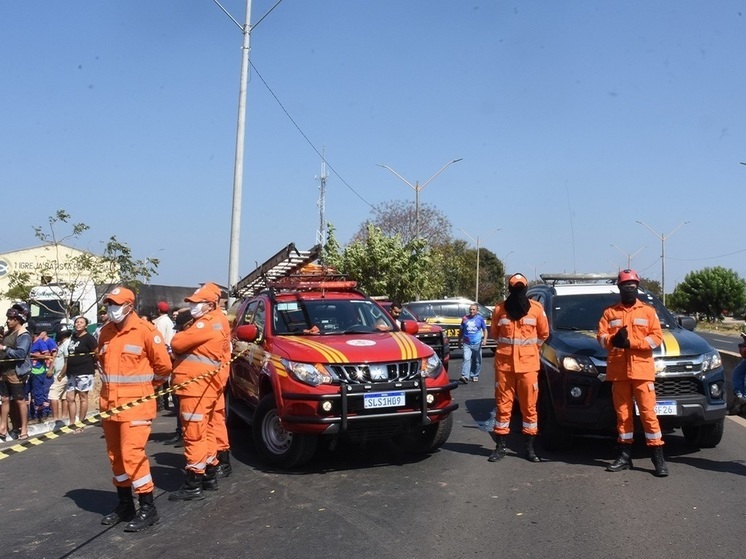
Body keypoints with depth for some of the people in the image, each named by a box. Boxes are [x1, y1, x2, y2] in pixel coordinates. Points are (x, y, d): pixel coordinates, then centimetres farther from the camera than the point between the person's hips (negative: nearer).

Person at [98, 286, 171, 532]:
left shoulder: (145, 330, -12)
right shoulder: (106, 332, 8)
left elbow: (164, 365, -8)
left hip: (135, 404, -7)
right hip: (110, 404, 7)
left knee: (132, 454, -11)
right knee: (116, 455, 13)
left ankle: (147, 508, -1)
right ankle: (125, 504, 26)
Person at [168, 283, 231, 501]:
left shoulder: (209, 323, -16)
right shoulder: (217, 321, 16)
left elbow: (178, 343, -20)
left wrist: (177, 337, 2)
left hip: (197, 386, -11)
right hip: (205, 386, 11)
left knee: (193, 434, -6)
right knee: (206, 431, 18)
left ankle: (193, 485, -2)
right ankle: (209, 475, 28)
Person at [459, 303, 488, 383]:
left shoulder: (480, 318, 3)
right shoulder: (465, 319, 7)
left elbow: (485, 330, 6)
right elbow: (462, 330, 16)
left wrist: (485, 339, -8)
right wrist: (460, 340, 16)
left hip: (477, 344, 0)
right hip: (467, 344, 0)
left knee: (477, 361, 8)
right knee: (466, 359, -15)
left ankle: (475, 376, 23)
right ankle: (465, 376, -23)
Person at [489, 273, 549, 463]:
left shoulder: (536, 308, 1)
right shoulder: (500, 309, 2)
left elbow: (544, 333, 14)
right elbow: (494, 332, 17)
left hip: (528, 364, 0)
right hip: (504, 364, 0)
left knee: (529, 406, 3)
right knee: (503, 404, 4)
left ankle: (530, 447, 13)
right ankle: (500, 446, 12)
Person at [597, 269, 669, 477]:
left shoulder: (648, 312, 8)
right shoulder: (609, 313, 12)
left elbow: (657, 337, -2)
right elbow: (601, 337, 4)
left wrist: (631, 342, -14)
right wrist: (613, 339, -19)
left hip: (642, 370, -2)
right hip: (618, 371, 2)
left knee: (648, 413, -6)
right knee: (623, 413, 8)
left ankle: (658, 457, 0)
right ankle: (625, 456, 16)